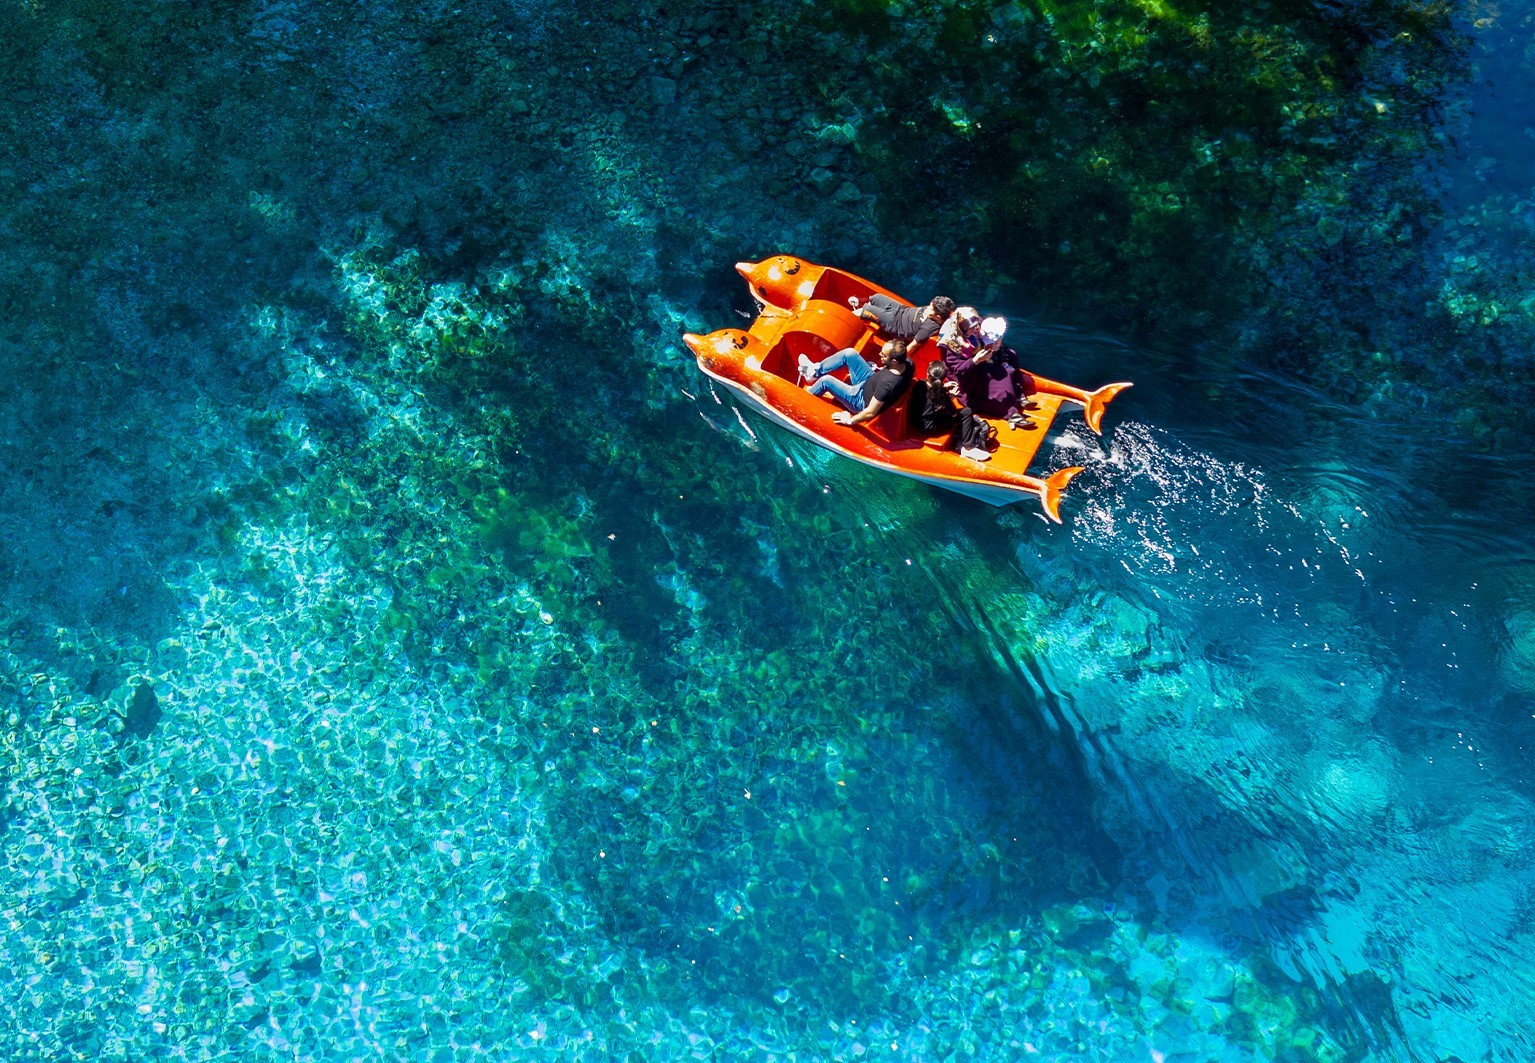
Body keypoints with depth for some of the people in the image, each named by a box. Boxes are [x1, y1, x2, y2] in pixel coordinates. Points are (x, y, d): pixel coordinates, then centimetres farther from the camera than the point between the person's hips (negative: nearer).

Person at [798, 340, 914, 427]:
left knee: (825, 380, -4)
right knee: (849, 353, -1)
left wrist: (850, 420, -20)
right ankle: (815, 371, 19)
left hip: (862, 400, -7)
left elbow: (870, 413, -34)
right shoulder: (908, 362, -21)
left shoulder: (887, 384, -42)